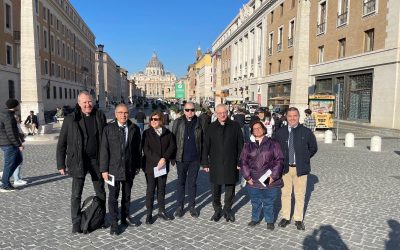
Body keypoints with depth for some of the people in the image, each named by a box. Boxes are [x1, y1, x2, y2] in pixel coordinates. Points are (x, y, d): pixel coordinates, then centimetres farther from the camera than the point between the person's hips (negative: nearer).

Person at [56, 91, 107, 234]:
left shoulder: (100, 117, -1)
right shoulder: (70, 119, -6)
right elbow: (61, 144, -1)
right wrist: (61, 165, -3)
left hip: (97, 160, 3)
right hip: (78, 161, -2)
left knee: (101, 192, 14)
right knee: (76, 194, 5)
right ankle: (76, 223, 19)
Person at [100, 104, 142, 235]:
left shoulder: (134, 129, 0)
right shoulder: (108, 128, -7)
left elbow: (138, 149, 4)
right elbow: (104, 149, -8)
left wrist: (137, 166, 5)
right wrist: (104, 169, -10)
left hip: (129, 169, 3)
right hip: (113, 169, -2)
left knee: (127, 195, 17)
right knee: (113, 197, 4)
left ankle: (125, 217, 35)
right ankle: (114, 223, 18)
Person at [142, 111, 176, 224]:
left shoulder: (168, 133, 6)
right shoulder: (147, 133, -1)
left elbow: (172, 146, -1)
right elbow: (146, 149, -10)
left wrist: (164, 158, -16)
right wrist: (157, 160, -19)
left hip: (164, 166, 2)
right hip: (150, 166, -2)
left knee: (161, 189, 11)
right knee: (150, 189, 3)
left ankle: (161, 211, 23)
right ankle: (149, 213, 12)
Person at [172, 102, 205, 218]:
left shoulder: (199, 122, 0)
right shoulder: (178, 122, 0)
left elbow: (203, 140, 1)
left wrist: (203, 157, -2)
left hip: (195, 158, 0)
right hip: (181, 158, 0)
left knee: (192, 182, 11)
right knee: (181, 182, 11)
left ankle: (192, 205, 24)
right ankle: (179, 206, 23)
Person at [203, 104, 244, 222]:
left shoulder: (235, 126, 1)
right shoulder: (211, 128, 4)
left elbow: (240, 145, 2)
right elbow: (206, 147, 5)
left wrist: (239, 162, -2)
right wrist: (205, 163, 1)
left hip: (231, 164, 0)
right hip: (215, 164, 1)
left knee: (230, 189, 10)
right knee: (215, 189, 9)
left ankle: (227, 209, 29)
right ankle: (217, 210, 27)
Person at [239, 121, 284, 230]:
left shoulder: (273, 143, -1)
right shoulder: (248, 145, 6)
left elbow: (279, 160, -4)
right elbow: (243, 161, 5)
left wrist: (274, 175, -10)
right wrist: (247, 176, -3)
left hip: (270, 181, -2)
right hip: (253, 181, 2)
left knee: (269, 202, 9)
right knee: (255, 202, 15)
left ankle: (270, 221, 29)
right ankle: (255, 218, 35)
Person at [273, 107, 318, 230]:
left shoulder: (306, 132, -2)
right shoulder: (280, 132, 2)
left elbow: (313, 148, 8)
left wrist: (304, 158, 4)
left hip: (300, 168, -1)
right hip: (285, 168, 1)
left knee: (300, 195, 8)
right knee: (285, 193, 10)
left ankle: (298, 219, 22)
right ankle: (285, 217, 24)